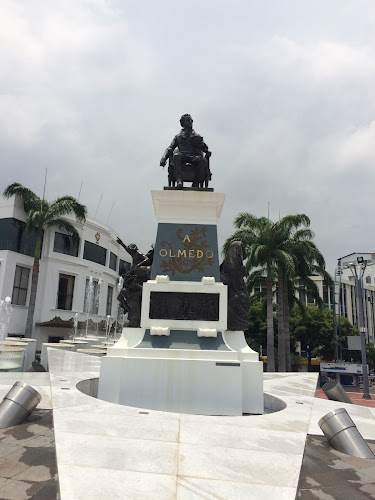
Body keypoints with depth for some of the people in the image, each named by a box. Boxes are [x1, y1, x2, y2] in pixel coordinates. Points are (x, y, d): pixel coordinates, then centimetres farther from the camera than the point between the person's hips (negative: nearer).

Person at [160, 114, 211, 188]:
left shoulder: (198, 137, 29)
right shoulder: (178, 137, 28)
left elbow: (205, 148, 19)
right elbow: (169, 149, 18)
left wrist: (208, 152, -7)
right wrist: (163, 159, -2)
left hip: (195, 157, 0)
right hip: (183, 156, 0)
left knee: (203, 161, -34)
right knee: (176, 155, -36)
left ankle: (196, 183, -33)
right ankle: (179, 181, -46)